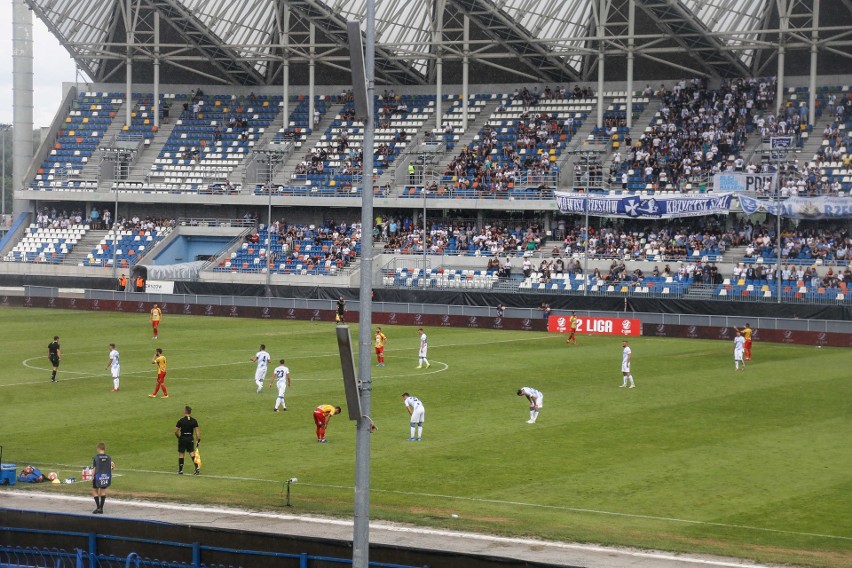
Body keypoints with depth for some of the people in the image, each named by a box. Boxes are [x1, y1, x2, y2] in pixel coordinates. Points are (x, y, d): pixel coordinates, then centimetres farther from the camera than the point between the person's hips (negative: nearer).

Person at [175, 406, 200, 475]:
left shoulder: (181, 421, -11)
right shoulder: (194, 421, -3)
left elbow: (176, 431, -9)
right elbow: (197, 431, -5)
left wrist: (178, 437, 9)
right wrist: (198, 440, 1)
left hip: (182, 439, -2)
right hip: (190, 439, 2)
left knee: (181, 454, 9)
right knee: (192, 453, 11)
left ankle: (180, 470, 15)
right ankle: (197, 467, -5)